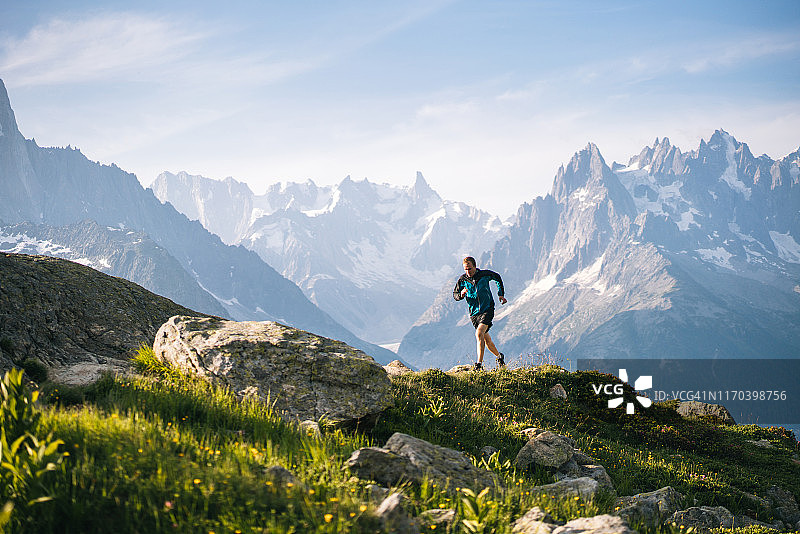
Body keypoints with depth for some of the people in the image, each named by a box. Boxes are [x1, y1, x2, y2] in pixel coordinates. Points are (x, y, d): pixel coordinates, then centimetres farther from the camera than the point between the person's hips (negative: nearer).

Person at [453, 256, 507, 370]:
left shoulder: (485, 274, -9)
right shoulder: (462, 279, -6)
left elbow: (498, 278, 12)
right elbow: (455, 295, 4)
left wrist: (501, 295, 9)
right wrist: (461, 294, -19)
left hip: (487, 309, -4)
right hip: (474, 312, 4)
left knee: (479, 333, -24)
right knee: (486, 338, 14)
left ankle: (479, 364, -24)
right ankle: (499, 356, 40)